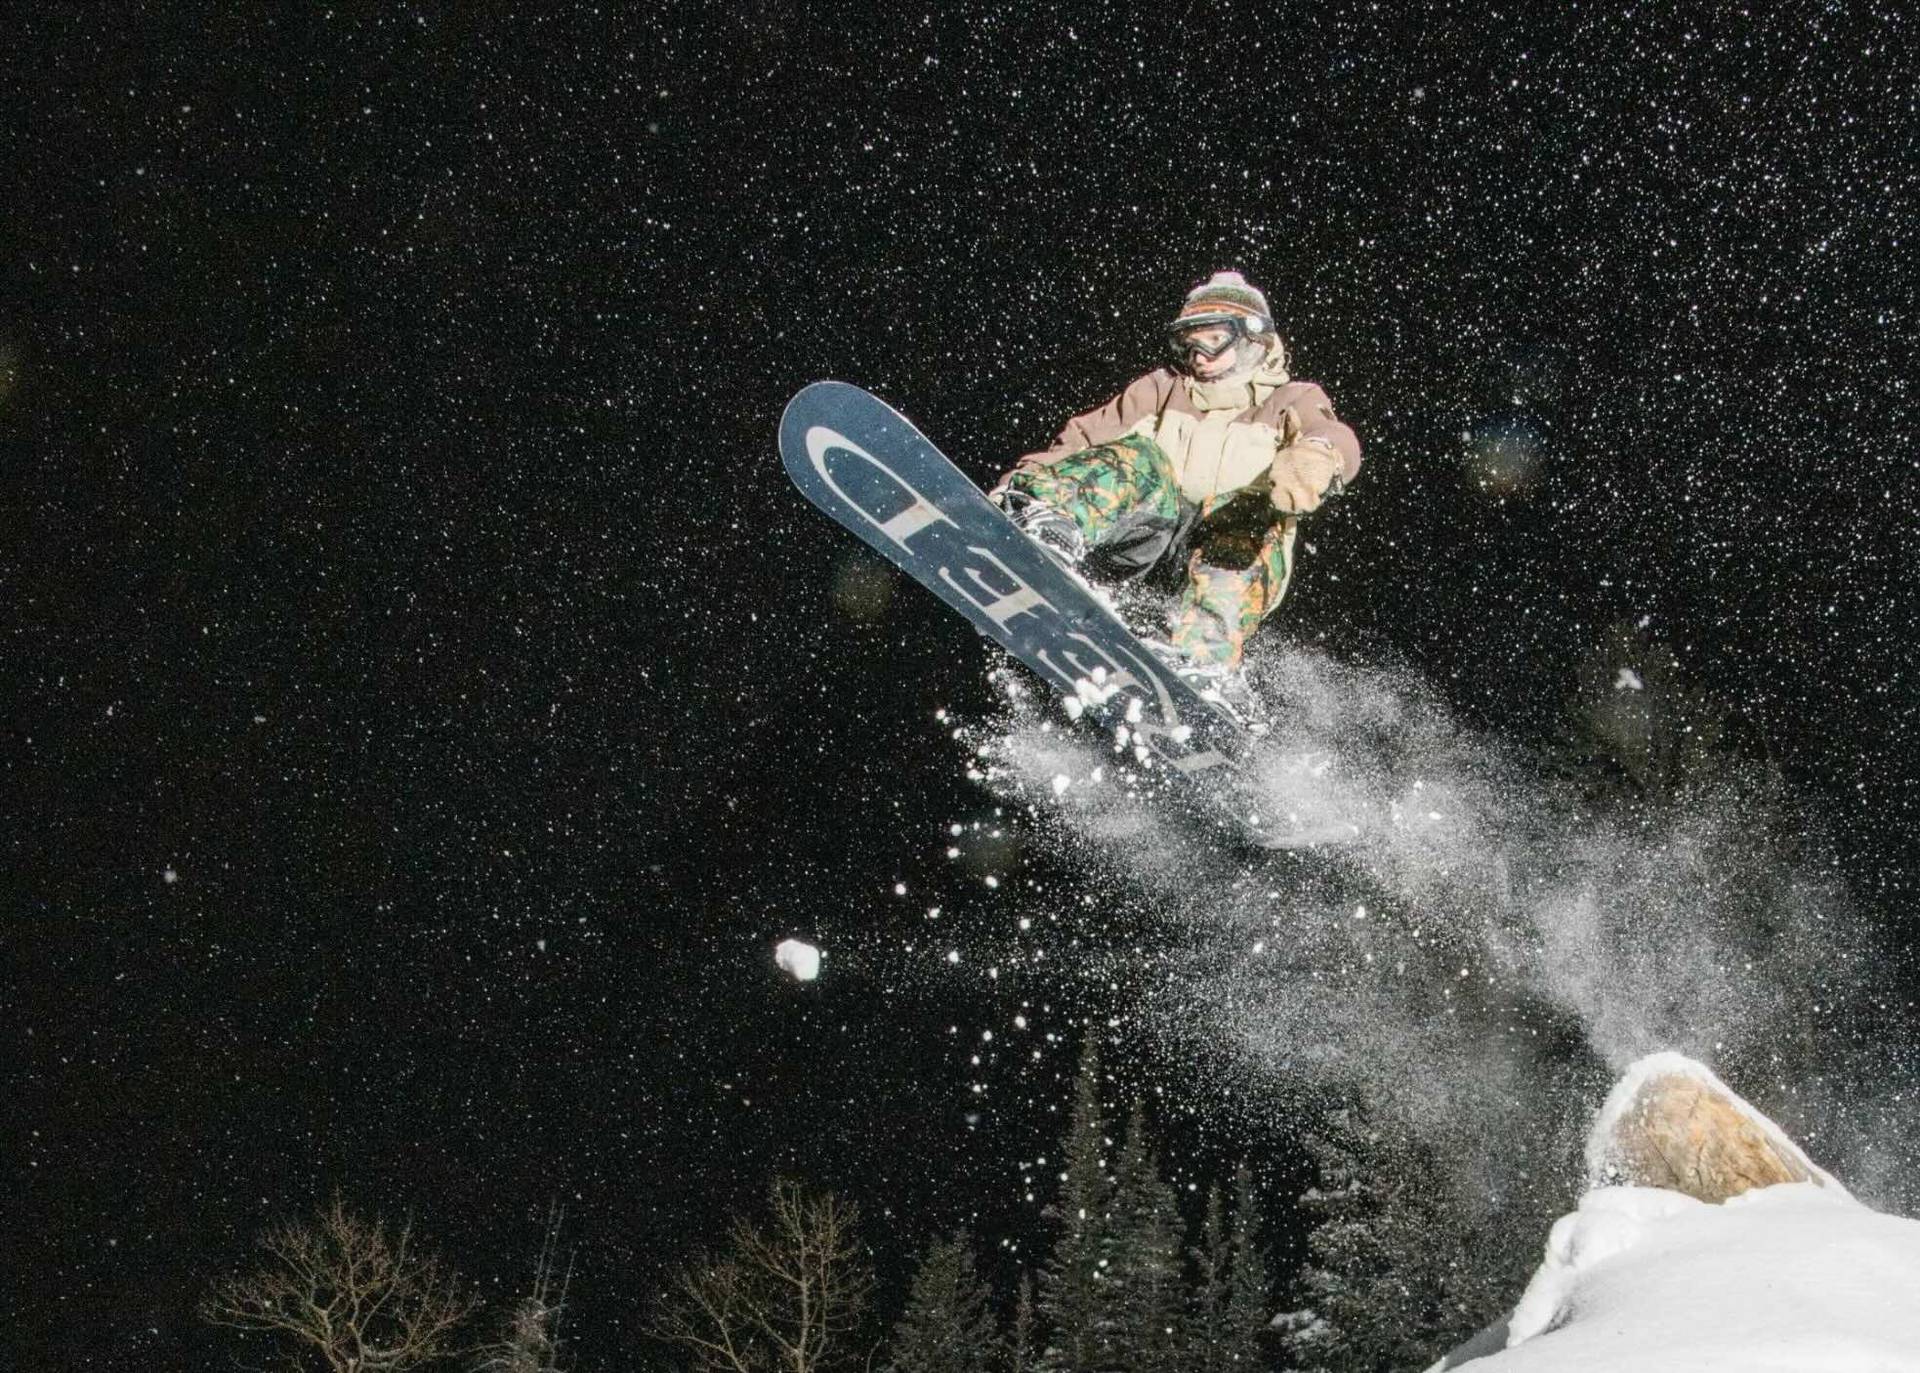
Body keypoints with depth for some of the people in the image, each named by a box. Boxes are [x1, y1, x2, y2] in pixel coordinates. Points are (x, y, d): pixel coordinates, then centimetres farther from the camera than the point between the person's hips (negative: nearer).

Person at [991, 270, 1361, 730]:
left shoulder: (1291, 401, 15)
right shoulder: (1161, 390, 27)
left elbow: (1335, 438, -9)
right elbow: (1084, 437, 14)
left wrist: (1314, 458, -35)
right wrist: (1019, 480, -4)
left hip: (1231, 565, -2)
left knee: (1249, 517, -33)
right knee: (1138, 457, -22)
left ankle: (1205, 662, -53)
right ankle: (1051, 528, -53)